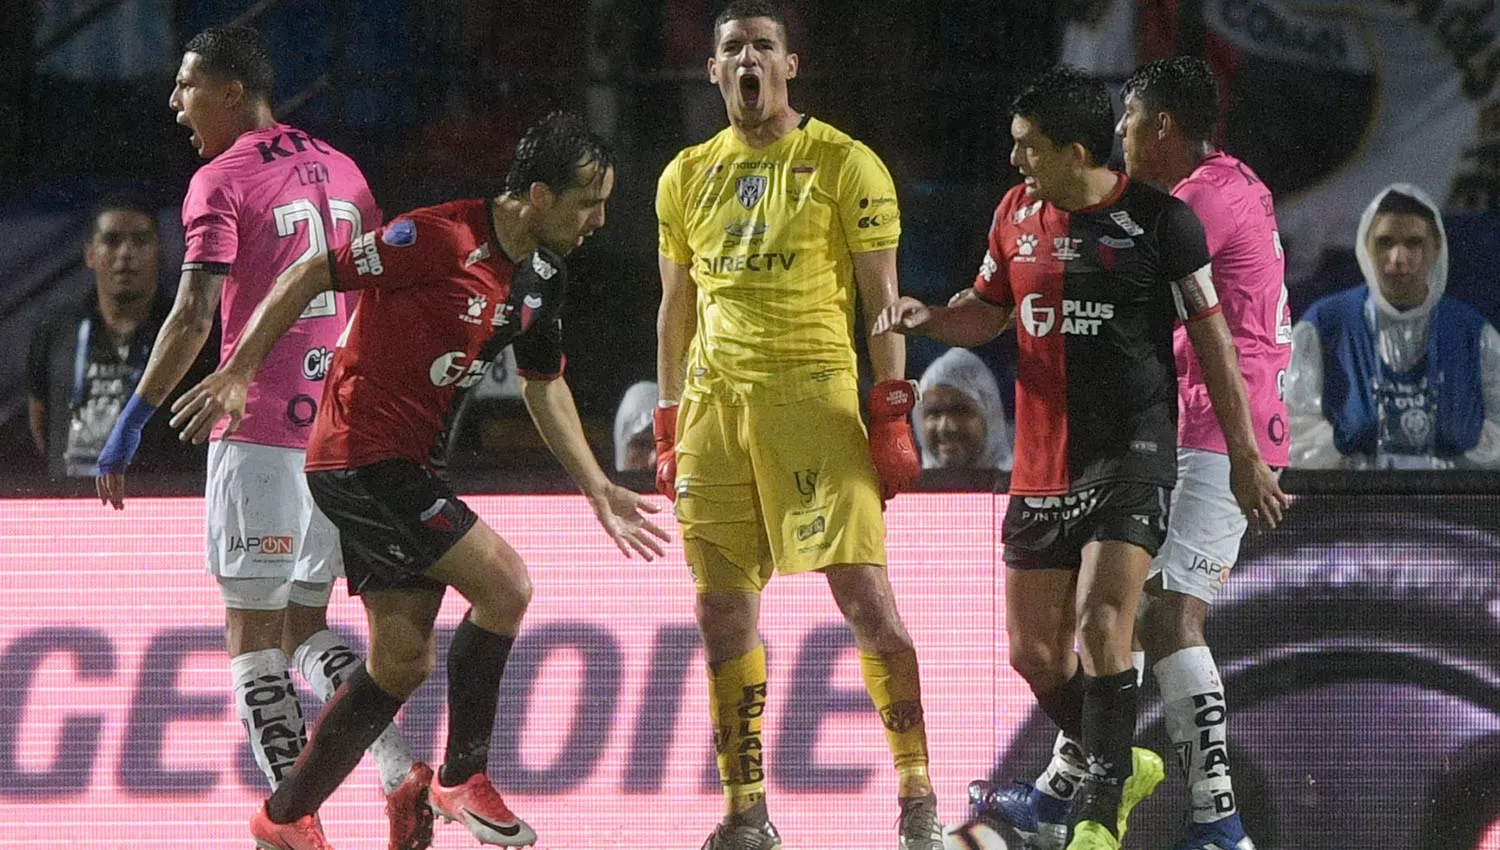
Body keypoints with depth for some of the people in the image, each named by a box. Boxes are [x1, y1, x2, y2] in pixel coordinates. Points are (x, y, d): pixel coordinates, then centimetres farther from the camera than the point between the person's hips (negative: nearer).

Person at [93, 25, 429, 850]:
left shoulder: (221, 181, -7)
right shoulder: (340, 171, 14)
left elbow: (193, 316, -16)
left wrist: (131, 422, -14)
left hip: (259, 433, -7)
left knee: (252, 633, -1)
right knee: (304, 625, 15)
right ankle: (402, 773, -5)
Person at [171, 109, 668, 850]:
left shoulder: (542, 276, 6)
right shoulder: (439, 239, -20)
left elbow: (543, 385, 21)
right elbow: (310, 277, -15)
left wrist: (598, 490, 17)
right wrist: (238, 373, -14)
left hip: (408, 469, 9)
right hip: (360, 460, -9)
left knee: (402, 662, 9)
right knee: (503, 584, -16)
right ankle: (464, 777, -2)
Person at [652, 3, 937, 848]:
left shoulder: (844, 164, 1)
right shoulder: (689, 176, 15)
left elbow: (882, 299, -1)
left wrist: (892, 419, -8)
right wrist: (670, 432, 16)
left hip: (814, 398, -5)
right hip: (715, 402, 5)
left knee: (865, 596, -9)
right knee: (723, 611, 2)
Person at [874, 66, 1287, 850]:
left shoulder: (1160, 220, -7)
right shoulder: (1017, 213, 7)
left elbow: (1210, 334, -1)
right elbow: (988, 313, 21)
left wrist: (1243, 452, 0)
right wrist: (927, 319, -1)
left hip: (1131, 453, -6)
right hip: (1041, 463, 6)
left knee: (1102, 624, -20)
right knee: (1034, 654, 5)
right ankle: (1121, 765, 30)